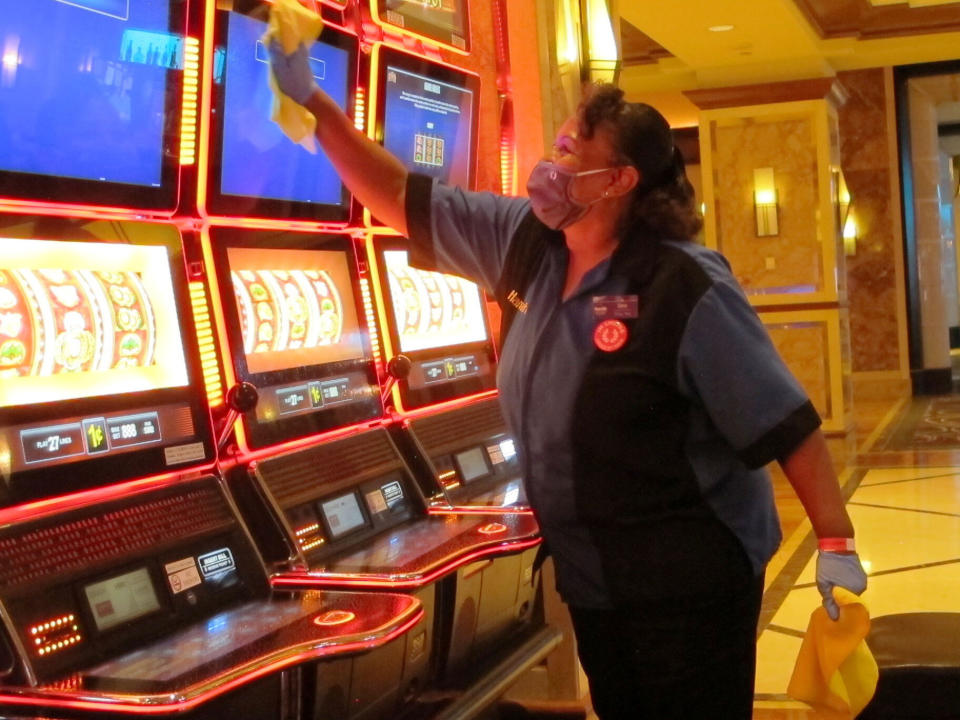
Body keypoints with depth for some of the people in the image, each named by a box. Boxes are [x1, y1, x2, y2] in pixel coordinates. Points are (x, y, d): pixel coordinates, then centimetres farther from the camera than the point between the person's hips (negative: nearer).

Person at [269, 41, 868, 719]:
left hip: (689, 582, -7)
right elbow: (403, 201, 3)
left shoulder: (685, 288, -21)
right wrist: (313, 102, -2)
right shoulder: (528, 243, -1)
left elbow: (787, 424, -18)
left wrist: (837, 543, -18)